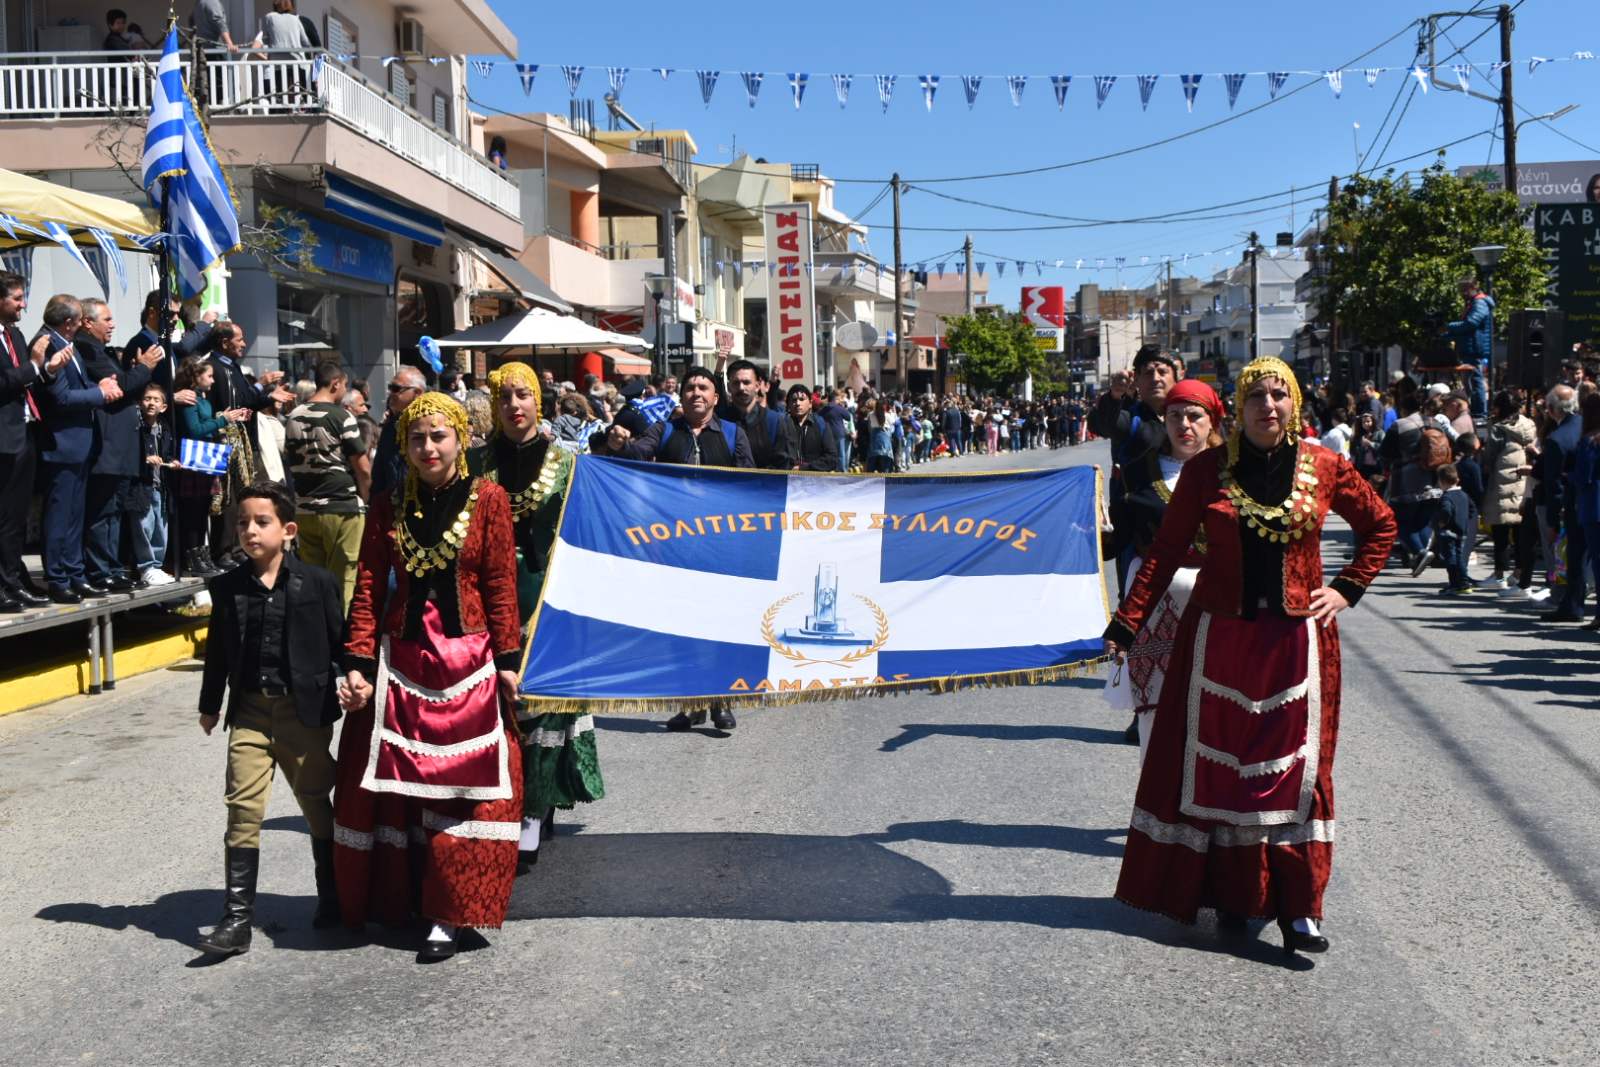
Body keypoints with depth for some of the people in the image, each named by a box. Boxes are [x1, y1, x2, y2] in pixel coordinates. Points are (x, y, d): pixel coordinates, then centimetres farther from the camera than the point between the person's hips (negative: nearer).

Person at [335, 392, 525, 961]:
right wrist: (359, 665, -6)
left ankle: (448, 914, 6)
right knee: (395, 788, 6)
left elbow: (501, 588, -2)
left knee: (463, 787, -2)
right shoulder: (387, 508, 7)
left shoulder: (488, 500, 0)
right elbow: (368, 591, 3)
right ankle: (398, 900, 22)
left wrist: (507, 660, -6)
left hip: (467, 662, -2)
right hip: (400, 662, 3)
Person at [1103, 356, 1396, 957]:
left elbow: (1380, 526, 15)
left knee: (1295, 767, 1)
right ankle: (1229, 891, 20)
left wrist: (1347, 590, 5)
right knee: (1217, 764, 6)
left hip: (1297, 638, 0)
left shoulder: (1325, 469, 1)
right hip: (1218, 637, 0)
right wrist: (1127, 623, -7)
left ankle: (1296, 906, 7)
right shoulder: (1207, 471, -1)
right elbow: (1167, 549, -1)